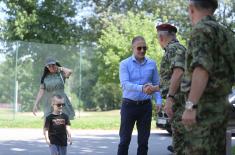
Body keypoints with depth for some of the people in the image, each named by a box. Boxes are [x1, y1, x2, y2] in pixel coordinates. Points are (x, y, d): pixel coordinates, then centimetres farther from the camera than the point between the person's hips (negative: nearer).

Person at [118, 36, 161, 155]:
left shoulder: (152, 64, 5)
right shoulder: (125, 64, -3)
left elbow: (156, 85, 12)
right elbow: (125, 84, -17)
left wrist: (158, 101, -4)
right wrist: (142, 88, -33)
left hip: (145, 105, 3)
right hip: (129, 105, -2)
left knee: (143, 140, 6)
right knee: (125, 139, 2)